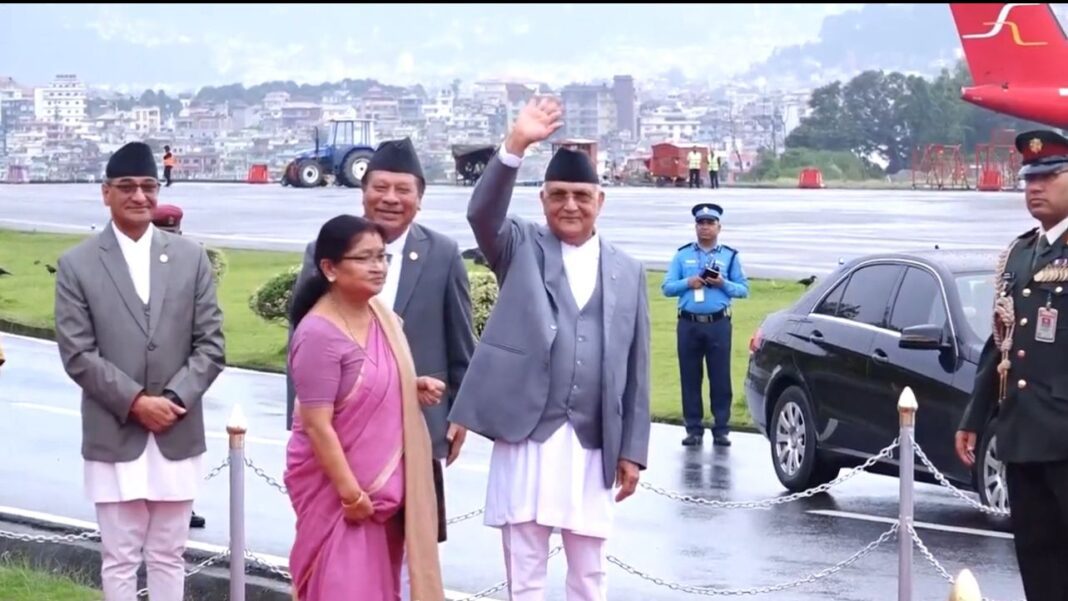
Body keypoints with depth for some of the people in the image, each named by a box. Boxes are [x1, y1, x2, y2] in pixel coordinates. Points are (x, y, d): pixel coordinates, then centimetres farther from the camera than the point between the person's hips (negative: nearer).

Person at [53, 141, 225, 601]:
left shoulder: (190, 257, 5)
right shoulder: (77, 264, -2)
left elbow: (210, 344, 2)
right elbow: (77, 353, -6)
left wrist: (174, 399, -12)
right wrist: (135, 402, -14)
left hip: (177, 437, 2)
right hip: (114, 438, -2)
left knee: (168, 557, 10)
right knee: (120, 559, 5)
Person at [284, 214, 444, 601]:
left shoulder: (382, 315, 3)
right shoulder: (319, 334, -22)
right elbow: (317, 426, -22)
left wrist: (415, 387, 1)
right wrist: (350, 492, -20)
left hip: (382, 480, 8)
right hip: (335, 485, -8)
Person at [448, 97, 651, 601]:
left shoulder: (627, 271, 9)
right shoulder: (522, 248, 4)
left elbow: (636, 368, 9)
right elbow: (482, 214, -18)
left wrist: (632, 451, 6)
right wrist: (515, 146, -32)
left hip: (593, 446, 2)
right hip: (526, 438, -2)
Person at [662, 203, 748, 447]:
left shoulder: (730, 256, 9)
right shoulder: (682, 255, 11)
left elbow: (744, 289, 6)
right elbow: (667, 287, 6)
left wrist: (723, 284, -12)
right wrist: (688, 283, -11)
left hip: (718, 324, -1)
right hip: (688, 324, 1)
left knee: (720, 378, -2)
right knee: (690, 378, 2)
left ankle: (721, 429, 3)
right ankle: (694, 429, 8)